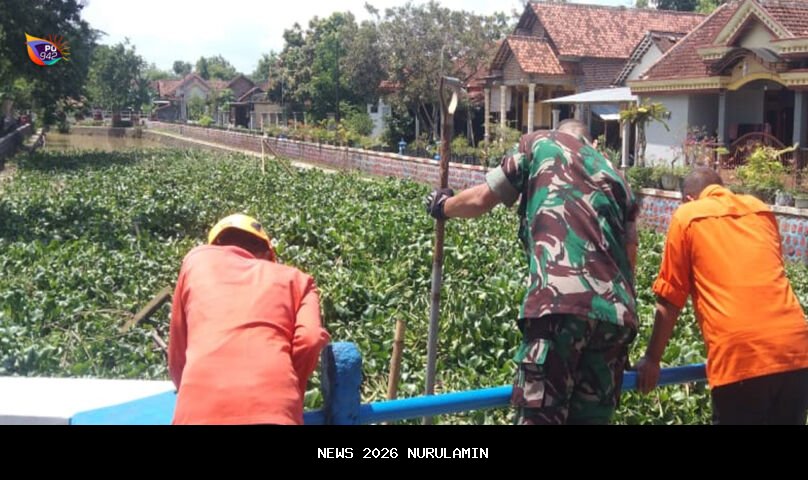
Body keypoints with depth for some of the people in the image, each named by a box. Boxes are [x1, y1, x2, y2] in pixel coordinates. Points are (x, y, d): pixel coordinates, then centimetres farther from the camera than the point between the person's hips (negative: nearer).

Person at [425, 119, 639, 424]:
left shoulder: (541, 144, 19)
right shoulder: (617, 179, 30)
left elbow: (481, 200, 24)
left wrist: (442, 205, 43)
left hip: (560, 304, -5)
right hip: (616, 312, 5)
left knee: (538, 416, -4)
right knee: (591, 417, 11)